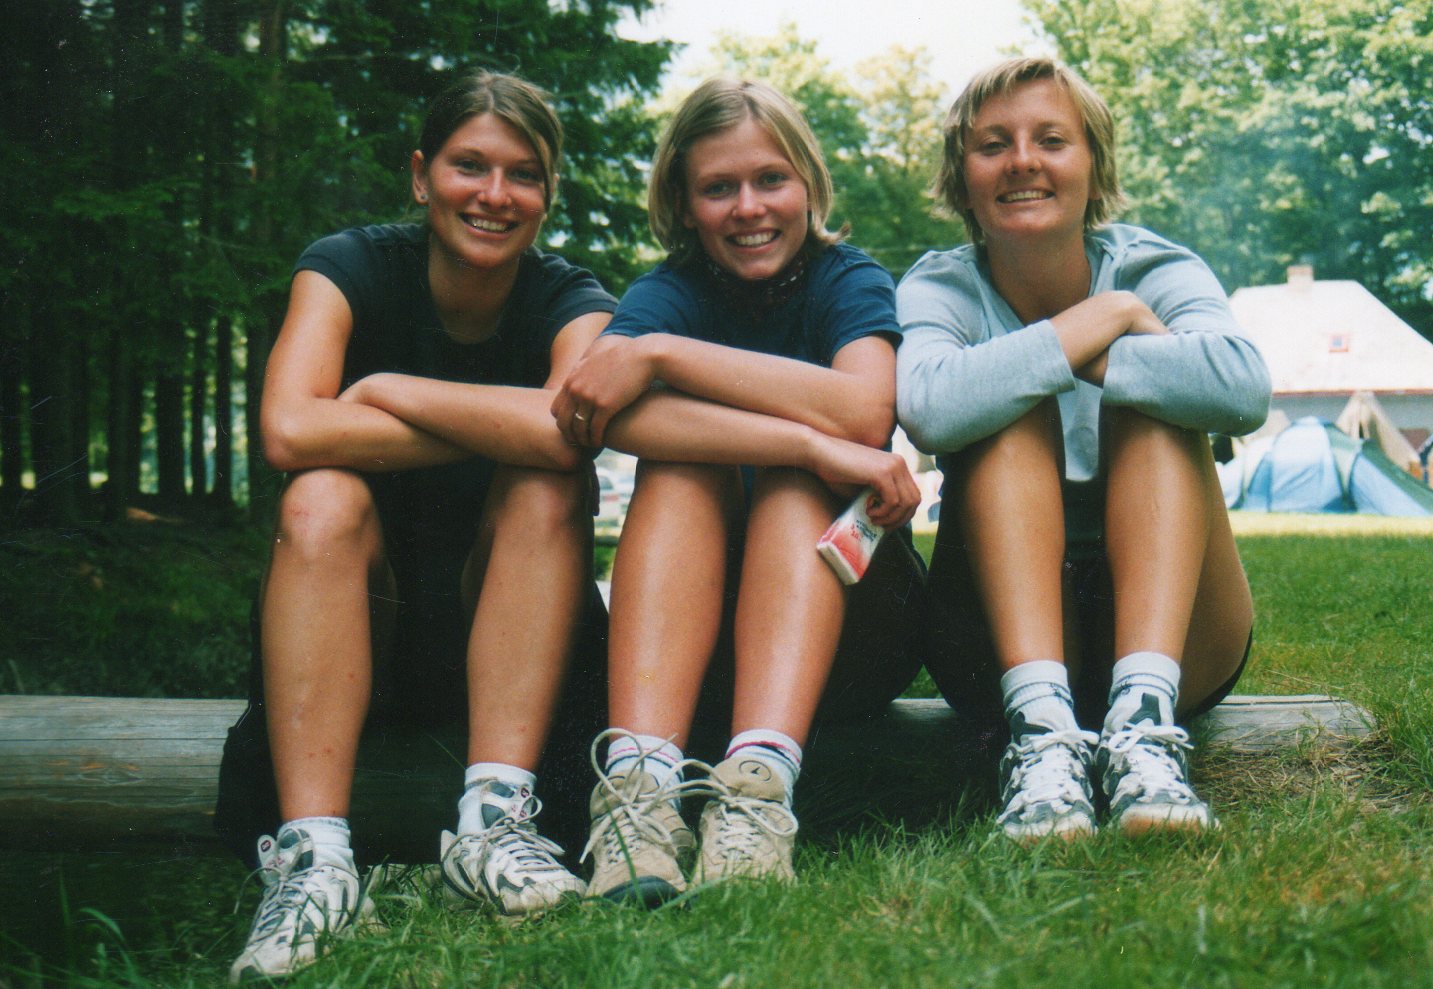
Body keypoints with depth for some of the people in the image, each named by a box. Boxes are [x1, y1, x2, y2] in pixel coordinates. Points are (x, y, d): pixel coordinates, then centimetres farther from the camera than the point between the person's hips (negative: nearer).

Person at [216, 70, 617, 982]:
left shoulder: (570, 302, -5)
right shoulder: (351, 269, -6)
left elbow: (569, 428, -31)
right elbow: (291, 431, -27)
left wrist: (385, 391, -21)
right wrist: (503, 427, -24)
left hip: (507, 628, 1)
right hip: (352, 630, 0)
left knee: (549, 482, -25)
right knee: (323, 496, -28)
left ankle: (496, 820, -33)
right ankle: (315, 855, -40)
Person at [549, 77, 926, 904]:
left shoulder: (850, 281, -1)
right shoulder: (670, 292, 1)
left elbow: (866, 411, -25)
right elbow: (611, 416, -24)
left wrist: (659, 355, -27)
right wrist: (810, 439, -34)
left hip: (845, 630, 0)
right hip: (699, 633, 1)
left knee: (796, 475, -25)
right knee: (682, 455, -24)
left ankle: (760, 782, -47)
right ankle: (639, 778, -44)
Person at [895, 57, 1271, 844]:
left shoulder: (1156, 271, -3)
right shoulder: (938, 289, -2)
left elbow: (1243, 387, -29)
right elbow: (929, 408, -30)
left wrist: (1070, 362, -23)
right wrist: (1101, 320, -21)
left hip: (1172, 630, 1)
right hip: (1003, 636, 0)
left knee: (1155, 407, -21)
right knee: (1014, 419, -22)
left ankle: (1144, 716, -40)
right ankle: (1042, 725, -41)